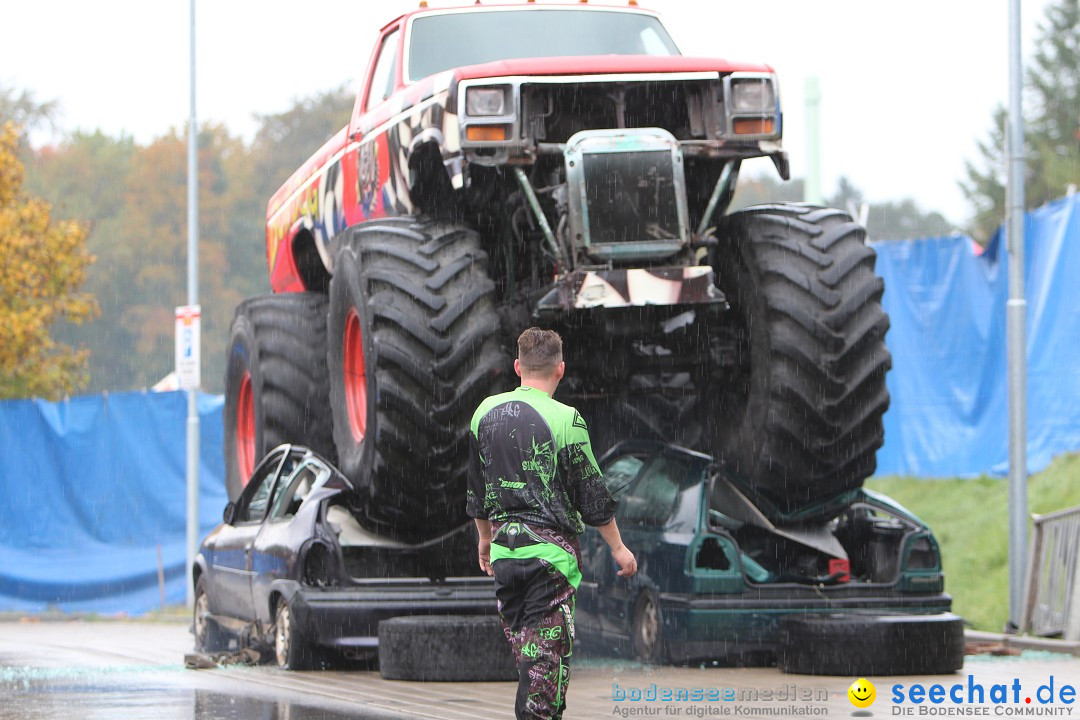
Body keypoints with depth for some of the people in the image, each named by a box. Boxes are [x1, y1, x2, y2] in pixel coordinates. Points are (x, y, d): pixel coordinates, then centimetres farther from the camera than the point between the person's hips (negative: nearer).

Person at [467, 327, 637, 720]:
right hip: (550, 547, -5)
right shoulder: (564, 419, -11)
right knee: (547, 645, -4)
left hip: (504, 545, 5)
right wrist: (618, 548, 3)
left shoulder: (486, 412, 6)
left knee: (521, 641, 14)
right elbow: (592, 495, -7)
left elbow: (477, 487, 16)